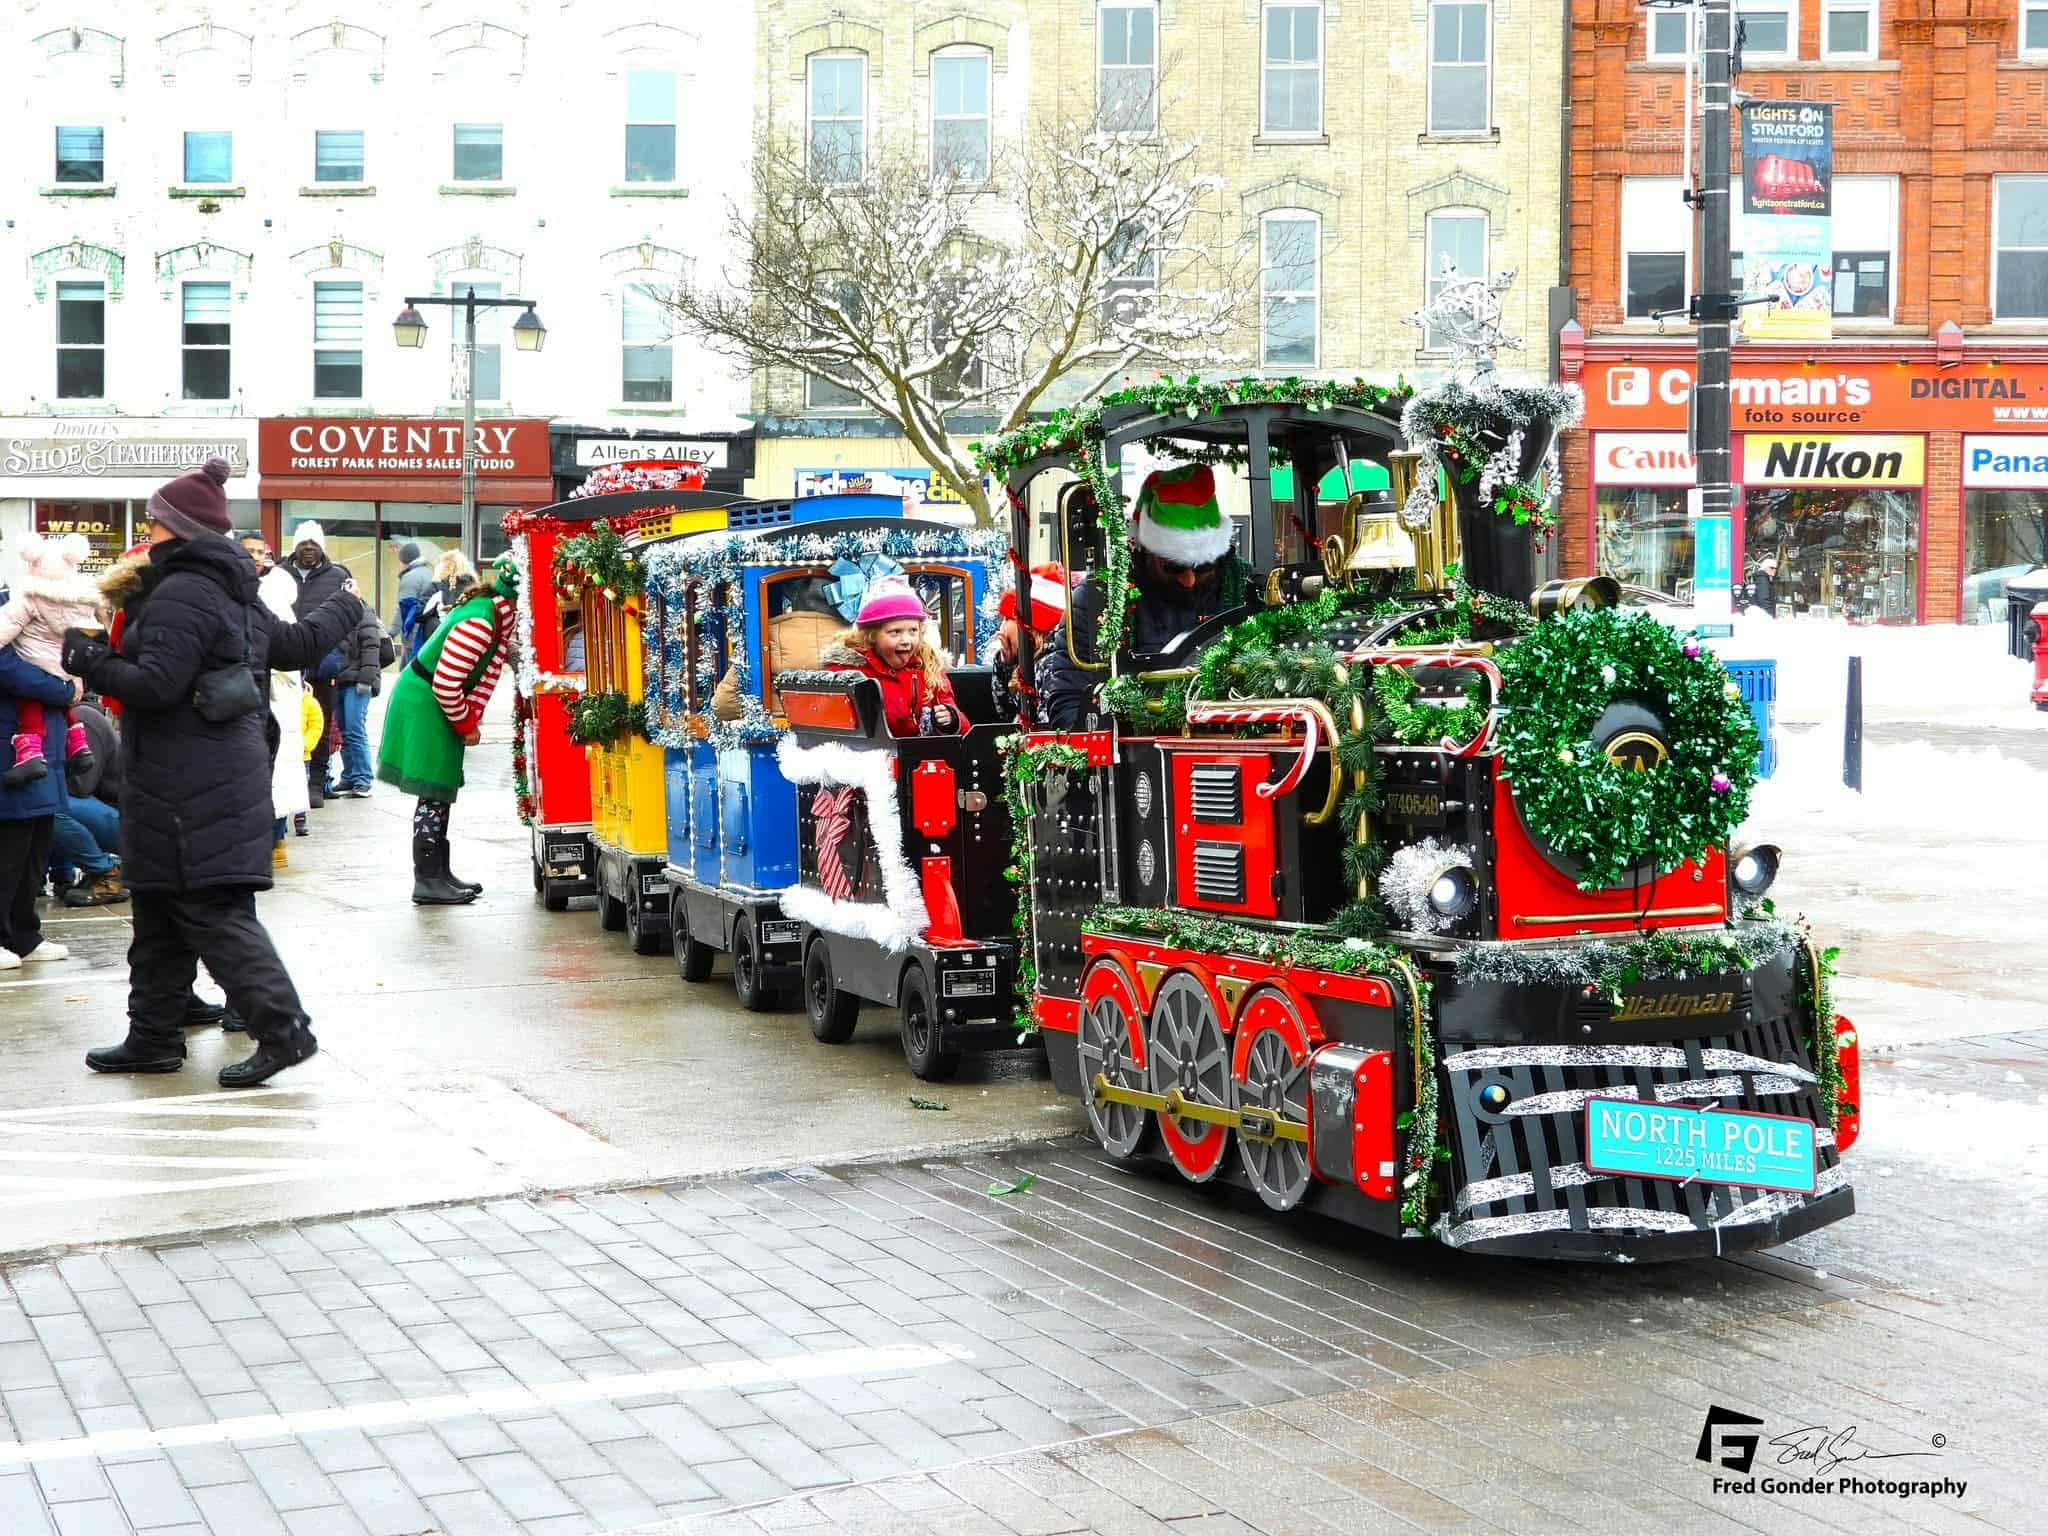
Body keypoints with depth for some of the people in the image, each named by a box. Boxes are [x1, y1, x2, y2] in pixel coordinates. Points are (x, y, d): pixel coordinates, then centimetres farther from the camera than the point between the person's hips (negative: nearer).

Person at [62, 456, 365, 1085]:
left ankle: (282, 1028, -10)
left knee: (212, 912, -8)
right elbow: (297, 644, 28)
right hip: (229, 770, 10)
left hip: (188, 789, -10)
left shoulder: (181, 595, -15)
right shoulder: (238, 596, 15)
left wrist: (87, 659, -9)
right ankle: (154, 1037, 22)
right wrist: (344, 607, 47)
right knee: (159, 912, 16)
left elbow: (156, 685, -23)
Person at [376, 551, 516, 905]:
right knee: (433, 794, -7)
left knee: (441, 793, 14)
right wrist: (466, 725, -14)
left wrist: (471, 718, -2)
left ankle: (438, 873, 22)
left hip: (440, 703, 10)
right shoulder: (478, 622, -28)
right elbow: (446, 683, -27)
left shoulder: (500, 616, 2)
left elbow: (489, 671, 6)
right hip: (423, 703, -10)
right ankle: (427, 882, -2)